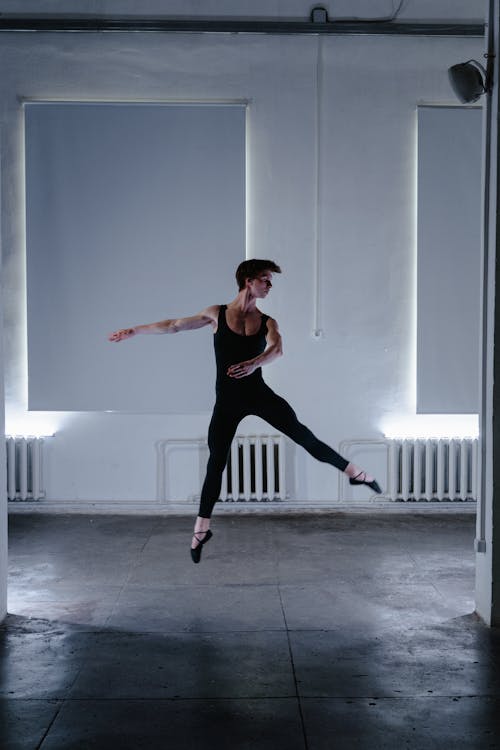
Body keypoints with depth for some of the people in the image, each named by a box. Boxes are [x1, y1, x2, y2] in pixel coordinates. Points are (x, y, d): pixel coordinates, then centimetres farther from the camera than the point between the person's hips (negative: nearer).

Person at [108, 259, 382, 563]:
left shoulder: (267, 322, 2)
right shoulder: (217, 313, 2)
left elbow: (277, 349, -18)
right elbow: (175, 325, 8)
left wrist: (255, 362, -40)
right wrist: (135, 330, 12)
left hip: (259, 394, 1)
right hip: (227, 400, -1)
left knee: (303, 435, -3)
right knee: (216, 463, 3)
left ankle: (354, 473, 10)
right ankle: (202, 528, 17)